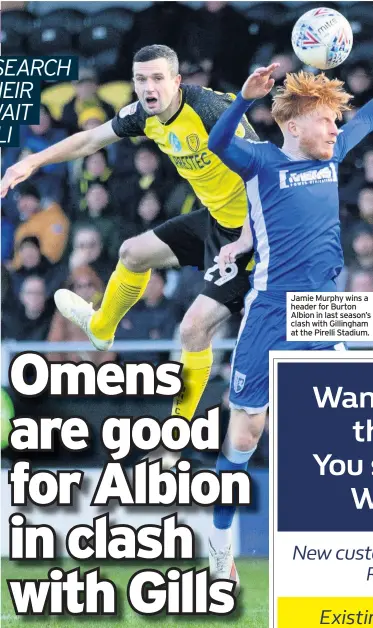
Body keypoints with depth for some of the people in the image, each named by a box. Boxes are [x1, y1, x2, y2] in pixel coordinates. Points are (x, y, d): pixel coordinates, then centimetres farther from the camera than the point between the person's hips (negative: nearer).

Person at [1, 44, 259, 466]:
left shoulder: (211, 111, -30)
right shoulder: (144, 115, -4)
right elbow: (90, 140, 12)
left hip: (248, 227, -9)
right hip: (214, 218, 9)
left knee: (195, 329, -11)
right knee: (133, 253, 24)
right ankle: (101, 328, 53)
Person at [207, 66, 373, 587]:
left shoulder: (331, 155, 9)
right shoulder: (263, 161, -6)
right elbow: (217, 144, -26)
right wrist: (246, 97, -41)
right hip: (271, 315, -5)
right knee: (246, 431, 1)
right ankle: (220, 546, 12)